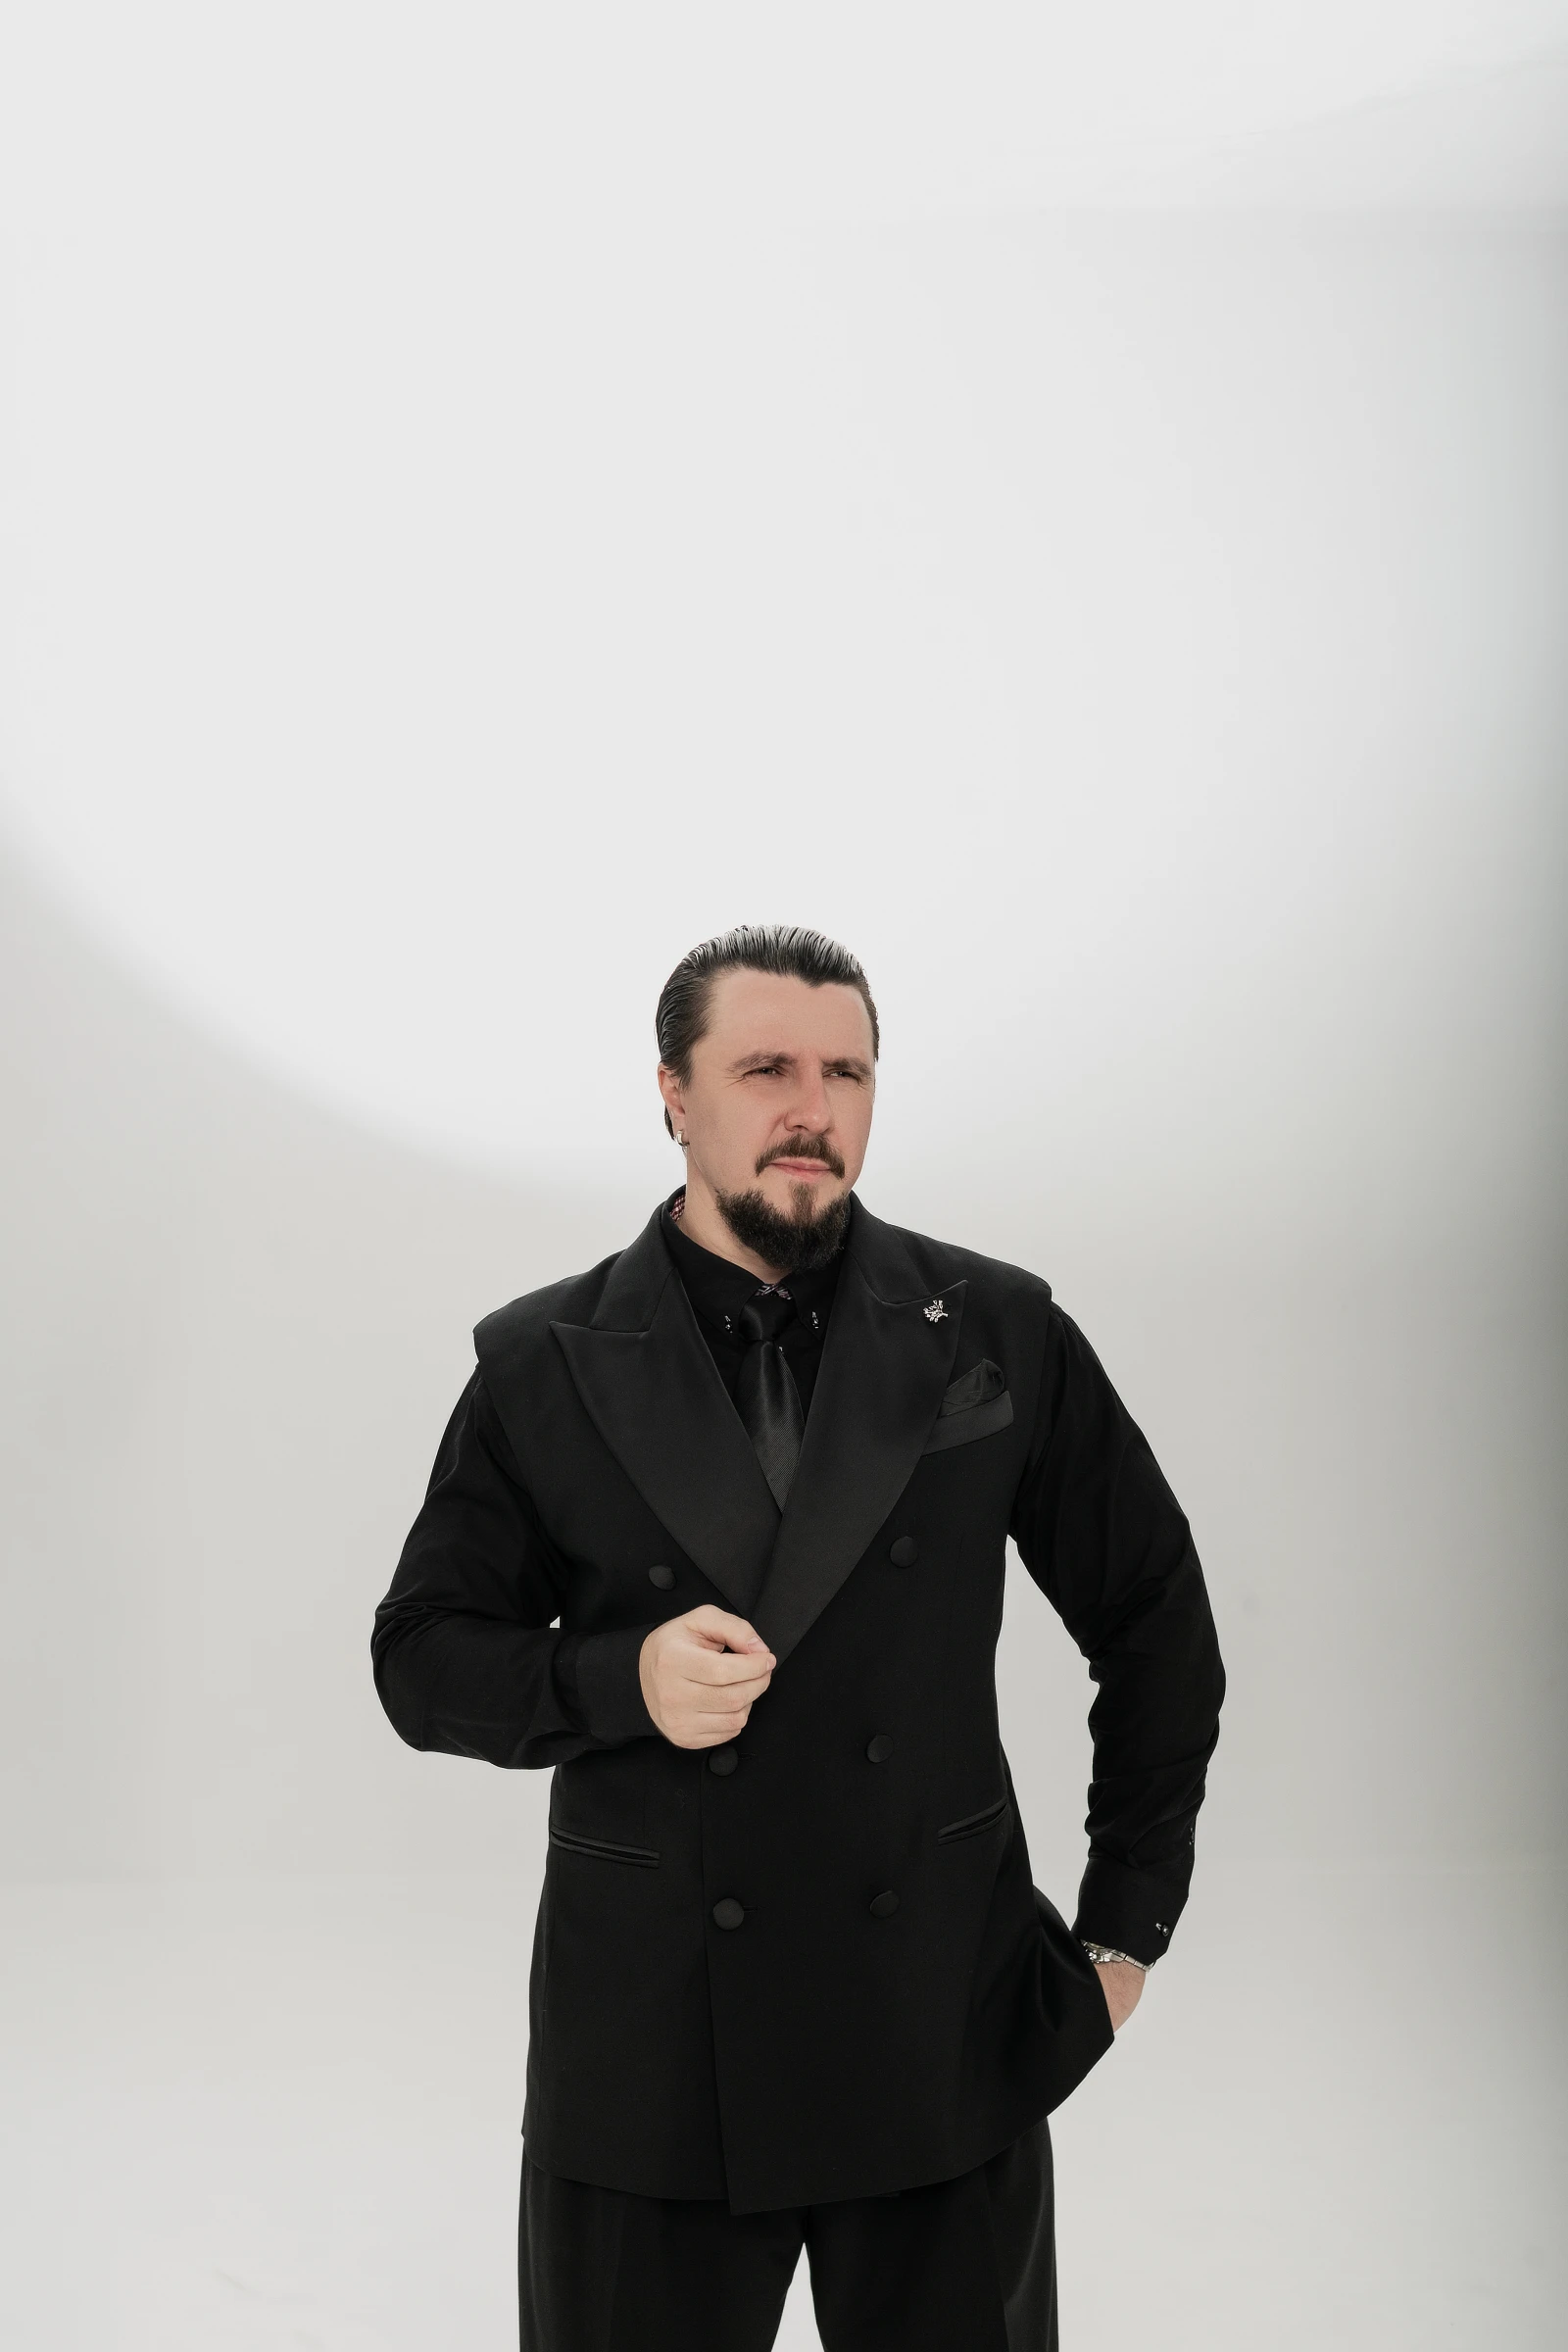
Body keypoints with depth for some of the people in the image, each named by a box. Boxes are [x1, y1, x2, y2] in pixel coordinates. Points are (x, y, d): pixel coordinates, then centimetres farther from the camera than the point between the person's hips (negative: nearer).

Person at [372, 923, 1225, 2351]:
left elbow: (1157, 1628, 8)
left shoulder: (1001, 1336, 0)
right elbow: (424, 1655, 3)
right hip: (648, 2058, 0)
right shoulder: (545, 1371, -1)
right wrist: (620, 1678, -16)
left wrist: (1128, 1922, 7)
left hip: (948, 2046, 1)